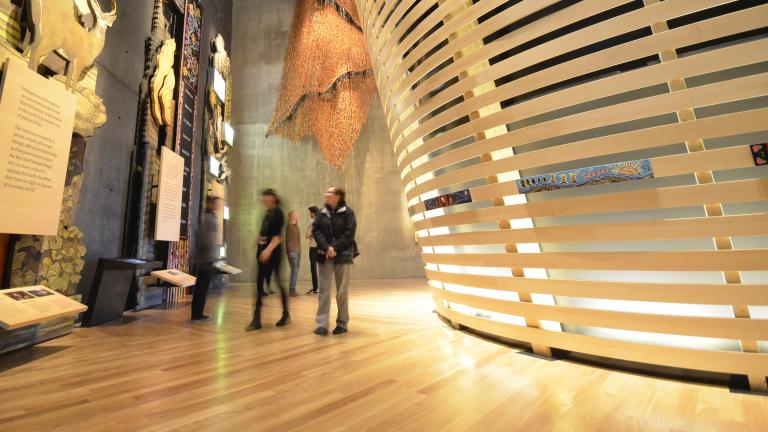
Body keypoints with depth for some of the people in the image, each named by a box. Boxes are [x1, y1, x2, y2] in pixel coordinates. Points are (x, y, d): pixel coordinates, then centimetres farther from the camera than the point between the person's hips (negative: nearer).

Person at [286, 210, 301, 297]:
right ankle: (292, 289, -6)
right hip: (292, 251, -8)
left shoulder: (296, 226, 18)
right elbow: (288, 240, -12)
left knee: (296, 270, 8)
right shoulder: (289, 227, -7)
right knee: (294, 270, -11)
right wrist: (290, 251, -17)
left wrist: (299, 250, 14)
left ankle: (293, 289, 14)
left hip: (298, 251, 8)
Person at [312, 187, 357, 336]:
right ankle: (322, 324, 3)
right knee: (324, 289, -1)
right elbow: (316, 230, 1)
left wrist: (335, 248, -16)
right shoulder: (322, 213, 10)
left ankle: (342, 323, 15)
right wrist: (327, 248, -14)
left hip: (343, 255, -3)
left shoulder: (348, 212, -1)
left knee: (342, 291, 4)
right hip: (325, 255, 3)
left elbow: (349, 233, -8)